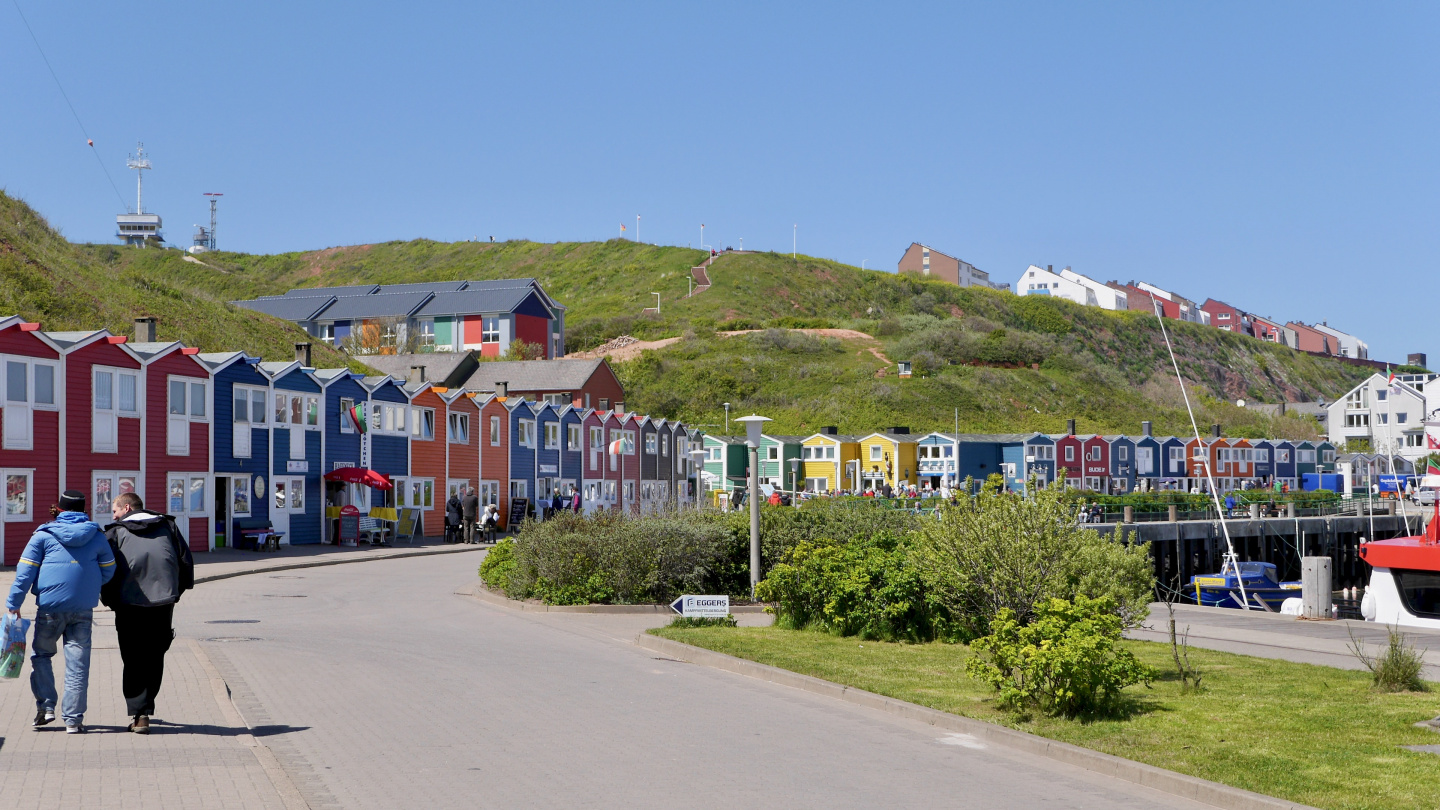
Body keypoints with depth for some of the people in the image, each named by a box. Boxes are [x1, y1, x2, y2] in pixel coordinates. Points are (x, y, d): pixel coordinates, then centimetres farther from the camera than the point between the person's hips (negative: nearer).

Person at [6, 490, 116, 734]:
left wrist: (14, 604, 3)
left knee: (41, 654, 18)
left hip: (50, 607, -1)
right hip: (83, 610, 1)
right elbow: (108, 570, 14)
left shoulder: (44, 535, 1)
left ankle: (45, 705, 8)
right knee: (77, 663, 3)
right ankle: (73, 719, 2)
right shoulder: (97, 536, 7)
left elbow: (25, 572, -2)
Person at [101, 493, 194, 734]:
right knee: (155, 657, 15)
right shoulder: (167, 526, 16)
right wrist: (177, 590, 21)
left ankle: (139, 714, -5)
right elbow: (186, 560, 13)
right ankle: (145, 707, 20)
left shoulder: (115, 532, 6)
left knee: (133, 660, 4)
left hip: (130, 603, -2)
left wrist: (109, 600, 9)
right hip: (164, 601, 2)